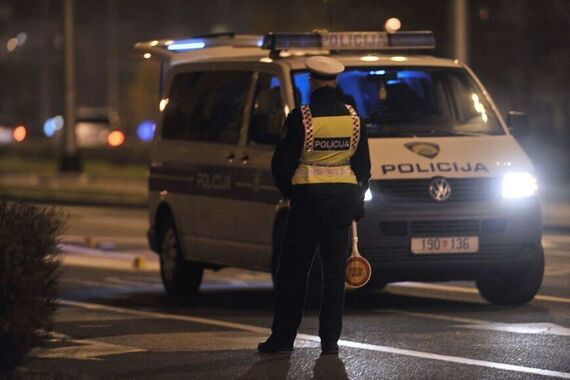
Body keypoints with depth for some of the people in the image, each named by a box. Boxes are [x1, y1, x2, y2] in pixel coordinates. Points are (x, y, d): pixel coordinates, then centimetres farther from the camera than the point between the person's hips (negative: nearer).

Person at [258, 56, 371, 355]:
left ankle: (283, 338, 4)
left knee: (293, 271, 4)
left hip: (308, 198, -3)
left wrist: (288, 190, 12)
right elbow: (363, 165, 10)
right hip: (343, 199, 3)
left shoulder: (301, 118, -9)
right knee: (334, 271, 7)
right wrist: (357, 205, 17)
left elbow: (281, 163, -6)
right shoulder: (353, 118, 4)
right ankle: (330, 339, 5)